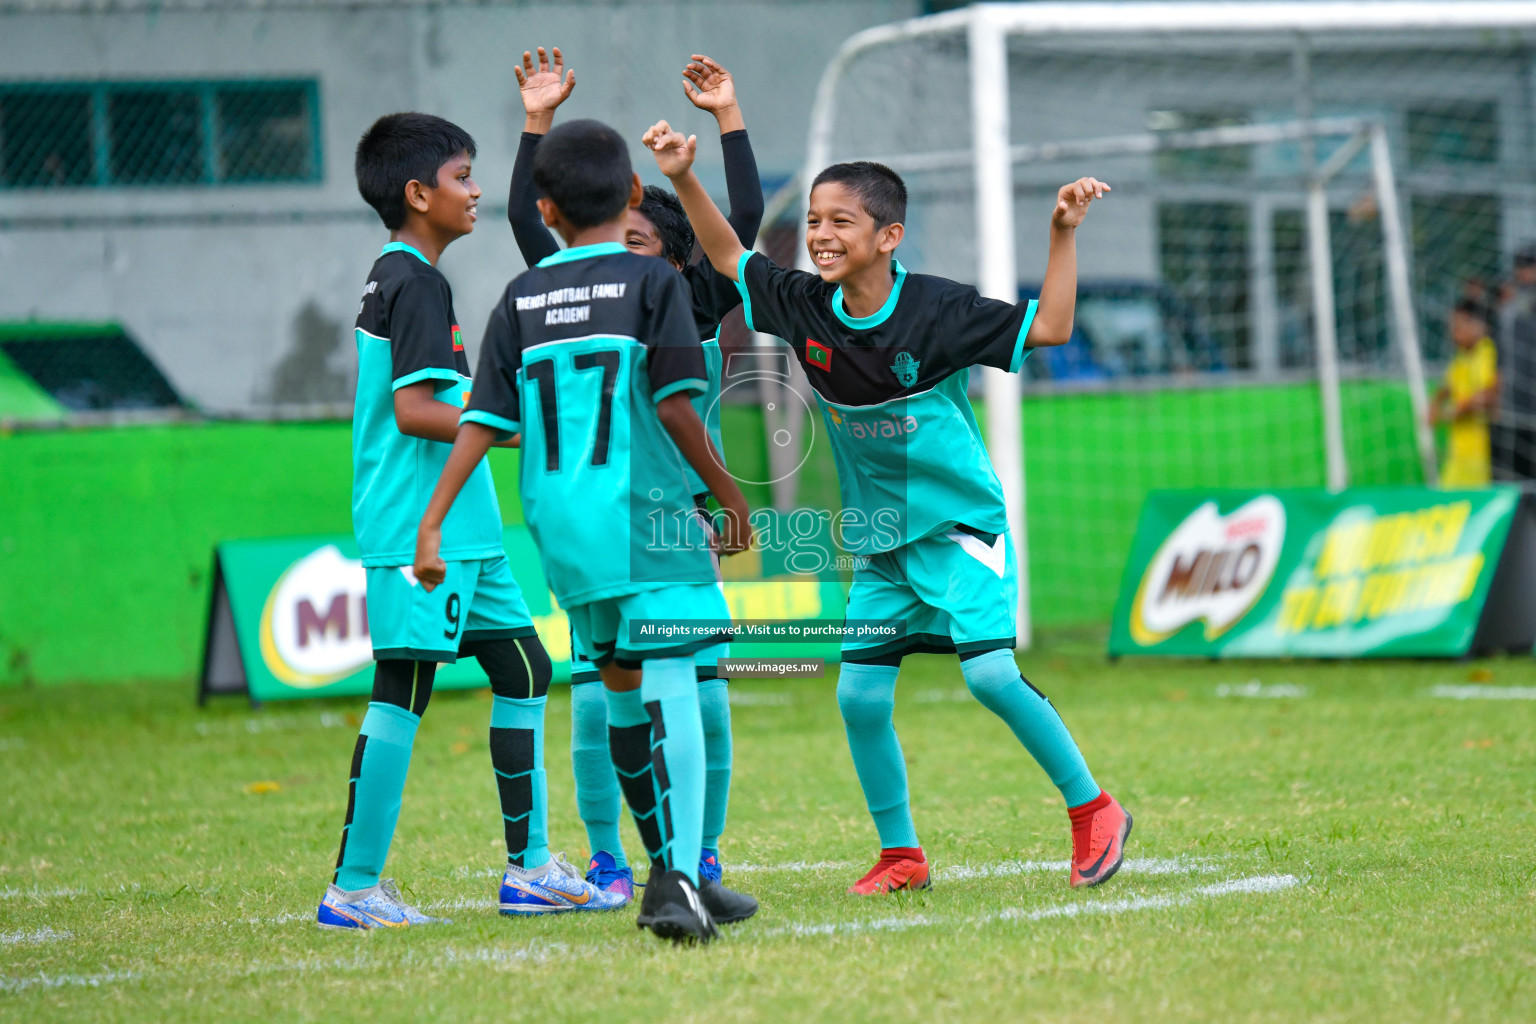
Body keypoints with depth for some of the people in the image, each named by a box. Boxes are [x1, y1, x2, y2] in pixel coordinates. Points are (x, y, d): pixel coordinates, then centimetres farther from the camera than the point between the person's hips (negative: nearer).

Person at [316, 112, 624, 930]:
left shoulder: (392, 279, 18)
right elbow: (413, 410, -20)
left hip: (460, 530, 11)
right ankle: (353, 888, -6)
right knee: (404, 690, -9)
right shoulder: (415, 283, -13)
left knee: (523, 670, 12)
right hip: (421, 531, -11)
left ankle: (530, 867, 16)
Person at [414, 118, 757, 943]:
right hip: (645, 508, -5)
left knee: (622, 687, 18)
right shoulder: (652, 282, -2)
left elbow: (483, 420, 4)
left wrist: (432, 521, 6)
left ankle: (674, 871, 28)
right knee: (670, 687, -11)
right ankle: (677, 882, -28)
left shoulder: (522, 299, 10)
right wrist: (727, 491, 1)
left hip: (559, 521, 5)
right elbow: (673, 405, -10)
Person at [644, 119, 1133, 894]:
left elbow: (1047, 327, -16)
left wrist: (1062, 234, -25)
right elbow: (730, 260, 10)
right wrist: (684, 182, 0)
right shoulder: (806, 309, -2)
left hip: (962, 525, -5)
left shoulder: (936, 311, -16)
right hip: (879, 541, 6)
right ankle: (901, 855, 15)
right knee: (859, 696, 0)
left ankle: (1093, 809, -3)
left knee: (991, 673, -19)